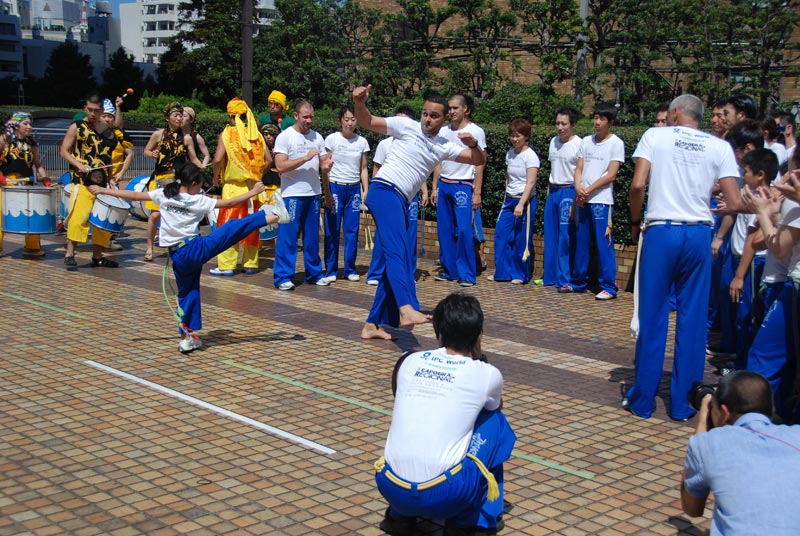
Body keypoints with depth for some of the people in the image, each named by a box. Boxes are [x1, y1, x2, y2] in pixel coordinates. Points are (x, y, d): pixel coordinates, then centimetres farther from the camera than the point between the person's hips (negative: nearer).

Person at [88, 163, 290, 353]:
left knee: (187, 293, 15)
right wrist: (252, 192, 8)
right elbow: (228, 203, -2)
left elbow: (133, 195, 8)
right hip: (196, 248, -5)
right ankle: (273, 216, -7)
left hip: (177, 257, 5)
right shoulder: (198, 201, -4)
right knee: (234, 227, -4)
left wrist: (103, 190, 16)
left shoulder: (163, 194, 5)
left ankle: (187, 337, 16)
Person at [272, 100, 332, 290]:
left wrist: (327, 166, -13)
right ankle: (282, 276, 2)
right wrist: (306, 158, -20)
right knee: (287, 236, -4)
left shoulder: (317, 137, 10)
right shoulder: (285, 137, -5)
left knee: (312, 236, 12)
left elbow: (323, 165, 11)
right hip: (292, 194, -5)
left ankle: (313, 273, 21)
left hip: (313, 194, 5)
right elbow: (281, 166, -14)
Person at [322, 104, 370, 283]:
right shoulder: (332, 139, -2)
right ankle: (331, 270, 7)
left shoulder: (362, 142, 6)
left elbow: (363, 169, 10)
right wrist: (327, 192, -6)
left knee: (352, 231, 2)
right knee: (332, 231, 0)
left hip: (354, 189, 2)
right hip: (335, 187, -2)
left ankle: (350, 269, 11)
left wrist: (365, 191, 2)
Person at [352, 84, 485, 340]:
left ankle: (372, 324, 14)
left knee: (396, 260, 8)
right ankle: (407, 310, -45)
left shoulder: (444, 147, 18)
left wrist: (474, 145, -5)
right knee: (398, 251, -27)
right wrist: (359, 103, -21)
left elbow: (478, 160, 17)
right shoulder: (406, 126, 3)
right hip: (385, 191, -8)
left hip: (401, 203, 8)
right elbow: (366, 122, 0)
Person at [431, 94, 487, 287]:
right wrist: (434, 187, 10)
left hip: (464, 186, -5)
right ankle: (449, 270, 15)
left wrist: (477, 192, -10)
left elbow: (480, 164, -5)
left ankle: (466, 274, -3)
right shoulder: (443, 131, 12)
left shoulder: (476, 132, -3)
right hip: (444, 185, 5)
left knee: (464, 230, -11)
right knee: (445, 230, 5)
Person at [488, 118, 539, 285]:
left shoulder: (530, 156, -11)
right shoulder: (510, 154, 9)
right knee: (500, 235, 3)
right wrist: (507, 199, 16)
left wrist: (521, 204, -25)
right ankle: (502, 272, 14)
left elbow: (530, 183, -18)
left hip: (525, 200, -7)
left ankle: (520, 274, 11)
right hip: (509, 200, 7)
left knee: (521, 239, -2)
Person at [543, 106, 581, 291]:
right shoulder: (553, 142, 12)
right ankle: (550, 276, 18)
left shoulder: (579, 144, -10)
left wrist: (576, 199, -16)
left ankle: (564, 280, -5)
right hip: (553, 191, 7)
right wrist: (549, 192, 17)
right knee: (550, 236, 10)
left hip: (569, 192, -7)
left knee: (566, 237, -8)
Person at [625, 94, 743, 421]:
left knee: (652, 318, 5)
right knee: (692, 320, 8)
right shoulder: (720, 147, 7)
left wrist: (635, 222, 8)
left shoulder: (655, 136, 3)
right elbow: (735, 204, 1)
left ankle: (642, 400, 12)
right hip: (700, 235, 2)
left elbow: (638, 185, -8)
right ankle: (682, 405, 13)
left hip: (661, 232, -1)